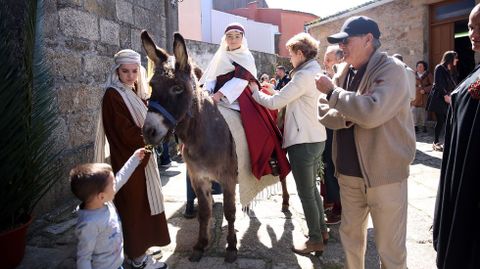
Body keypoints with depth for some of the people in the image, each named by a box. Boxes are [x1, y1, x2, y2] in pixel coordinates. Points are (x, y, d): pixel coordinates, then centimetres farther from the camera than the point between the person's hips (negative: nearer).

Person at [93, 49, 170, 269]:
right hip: (127, 161, -8)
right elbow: (127, 134, -23)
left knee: (142, 203, 18)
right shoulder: (113, 95, -16)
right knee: (133, 206, 3)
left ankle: (139, 247, 36)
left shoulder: (134, 94, 9)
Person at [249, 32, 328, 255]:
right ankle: (321, 228, 33)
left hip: (303, 141, -9)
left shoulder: (304, 76, -17)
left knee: (305, 192, 2)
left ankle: (315, 240, 15)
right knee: (311, 187, 21)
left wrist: (255, 91, 1)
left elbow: (274, 103, -16)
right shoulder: (318, 73, 12)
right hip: (317, 138, 10)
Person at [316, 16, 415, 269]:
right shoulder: (344, 71, 8)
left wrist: (332, 91, -17)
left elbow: (372, 112, -29)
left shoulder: (392, 69, -12)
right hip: (349, 171, 7)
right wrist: (347, 115, -16)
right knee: (350, 234, 20)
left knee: (389, 248, 5)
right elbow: (323, 113, 5)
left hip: (384, 173, -6)